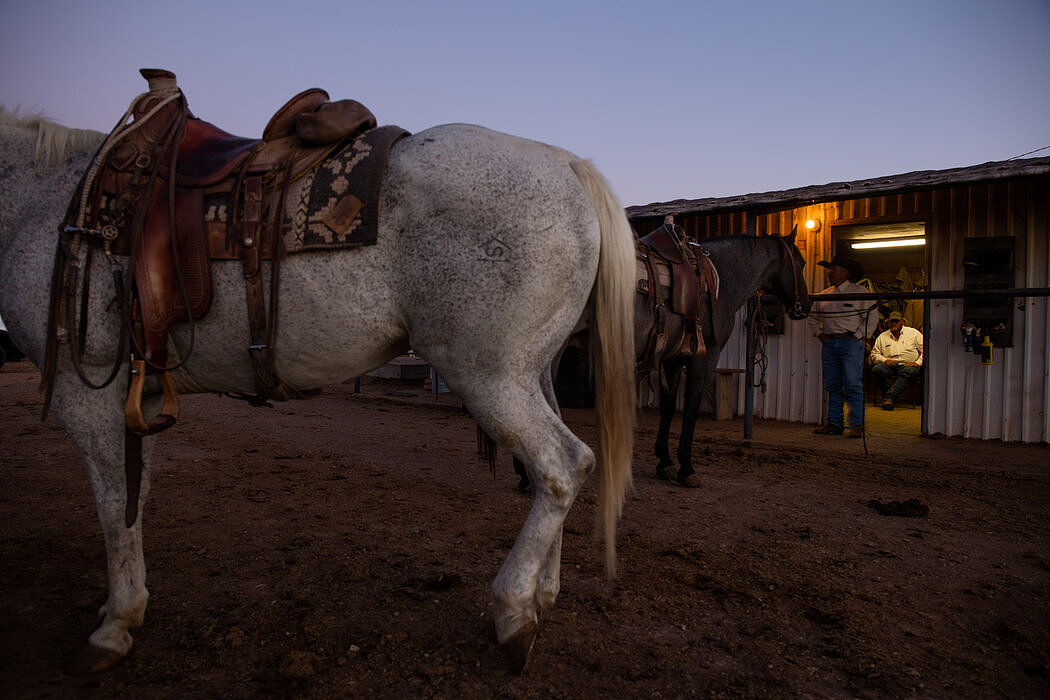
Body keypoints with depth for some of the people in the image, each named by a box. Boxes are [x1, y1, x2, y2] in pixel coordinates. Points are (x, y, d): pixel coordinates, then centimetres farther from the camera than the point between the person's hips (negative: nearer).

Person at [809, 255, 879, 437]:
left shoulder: (859, 292, 2)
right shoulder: (823, 296, 15)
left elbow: (872, 317, -1)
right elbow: (813, 317, 25)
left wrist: (859, 335, -8)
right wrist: (819, 333, 11)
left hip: (851, 342, -5)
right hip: (829, 344, 5)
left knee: (853, 385, -9)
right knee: (833, 386, 6)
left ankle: (857, 425, -6)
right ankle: (834, 423, 11)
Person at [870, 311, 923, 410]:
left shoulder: (913, 333, 13)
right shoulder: (882, 336, 17)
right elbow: (874, 354, 15)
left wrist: (918, 363, -5)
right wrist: (884, 360, -5)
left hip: (908, 365, -2)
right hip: (890, 364, 2)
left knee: (908, 372, -39)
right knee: (876, 370, -32)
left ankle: (889, 398, -47)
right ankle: (889, 398, -24)